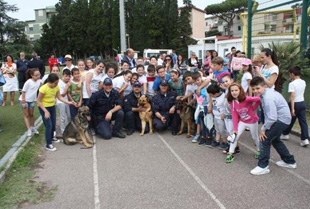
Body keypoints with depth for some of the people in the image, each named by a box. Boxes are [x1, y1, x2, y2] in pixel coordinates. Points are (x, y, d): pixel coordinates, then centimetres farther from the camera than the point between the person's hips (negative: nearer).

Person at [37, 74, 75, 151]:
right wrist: (45, 111, -23)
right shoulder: (43, 88, -28)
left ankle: (51, 138, 42)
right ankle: (48, 145, -1)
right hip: (44, 107, -6)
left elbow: (59, 97, 1)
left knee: (53, 124, 17)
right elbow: (38, 101, -21)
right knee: (49, 125, -9)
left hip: (52, 106, 7)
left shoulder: (56, 87, -10)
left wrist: (68, 102, -11)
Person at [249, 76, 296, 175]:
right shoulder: (267, 92, 2)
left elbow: (272, 118, -29)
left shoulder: (268, 98, -28)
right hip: (283, 118, 11)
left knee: (265, 139, -9)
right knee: (274, 139, 25)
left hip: (281, 120, -11)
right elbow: (269, 114, 8)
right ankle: (289, 161, 39)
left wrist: (263, 128, -17)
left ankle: (263, 166, 1)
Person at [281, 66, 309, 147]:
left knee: (290, 120, 12)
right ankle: (305, 139, -1)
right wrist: (293, 80, 23)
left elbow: (292, 97, -21)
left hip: (295, 104, -5)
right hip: (302, 103, 5)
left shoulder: (292, 84, -16)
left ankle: (285, 134, 30)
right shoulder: (303, 82, 4)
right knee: (303, 121, 4)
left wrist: (292, 109, -22)